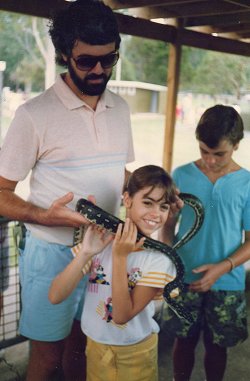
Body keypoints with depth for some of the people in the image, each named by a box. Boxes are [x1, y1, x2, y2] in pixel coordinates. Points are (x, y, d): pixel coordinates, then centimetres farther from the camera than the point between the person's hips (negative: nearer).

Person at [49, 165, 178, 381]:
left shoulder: (160, 259, -18)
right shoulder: (99, 239, -13)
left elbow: (122, 315, -24)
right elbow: (55, 297, -19)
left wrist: (120, 256, -30)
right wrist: (85, 253, -31)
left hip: (136, 351, -2)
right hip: (96, 345, 2)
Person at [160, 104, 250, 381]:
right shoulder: (182, 176, -5)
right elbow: (168, 225, 1)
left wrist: (223, 267, -19)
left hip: (227, 284, 0)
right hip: (185, 279, 1)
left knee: (216, 345, 15)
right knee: (184, 339, 15)